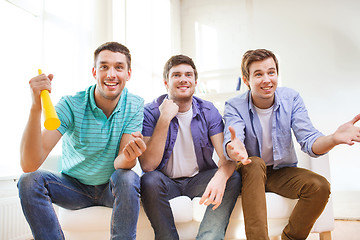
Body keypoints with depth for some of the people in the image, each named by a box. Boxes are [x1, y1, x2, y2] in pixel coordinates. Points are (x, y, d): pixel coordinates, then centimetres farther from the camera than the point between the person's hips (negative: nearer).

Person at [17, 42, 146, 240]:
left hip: (112, 187, 0)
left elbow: (120, 164, -19)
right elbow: (29, 165, -28)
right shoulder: (71, 104, -18)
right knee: (30, 180, -25)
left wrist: (129, 156, -45)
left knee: (127, 178, -32)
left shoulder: (135, 105, -13)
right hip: (74, 187, 1)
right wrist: (36, 108, -41)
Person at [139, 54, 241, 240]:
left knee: (233, 177, -23)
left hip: (200, 179, 2)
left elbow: (227, 156, -14)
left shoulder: (209, 112, -4)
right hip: (166, 181, -2)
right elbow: (147, 166, -22)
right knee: (150, 181, -32)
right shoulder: (151, 112, -12)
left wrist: (221, 176, -40)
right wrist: (165, 118, -28)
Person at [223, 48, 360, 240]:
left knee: (320, 185, -23)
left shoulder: (291, 99, -8)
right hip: (249, 173, -2)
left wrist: (333, 139, -41)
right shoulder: (235, 106, -14)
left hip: (282, 171, 2)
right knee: (255, 163, -34)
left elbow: (309, 142, -17)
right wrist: (234, 149, -58)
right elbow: (230, 143, -32)